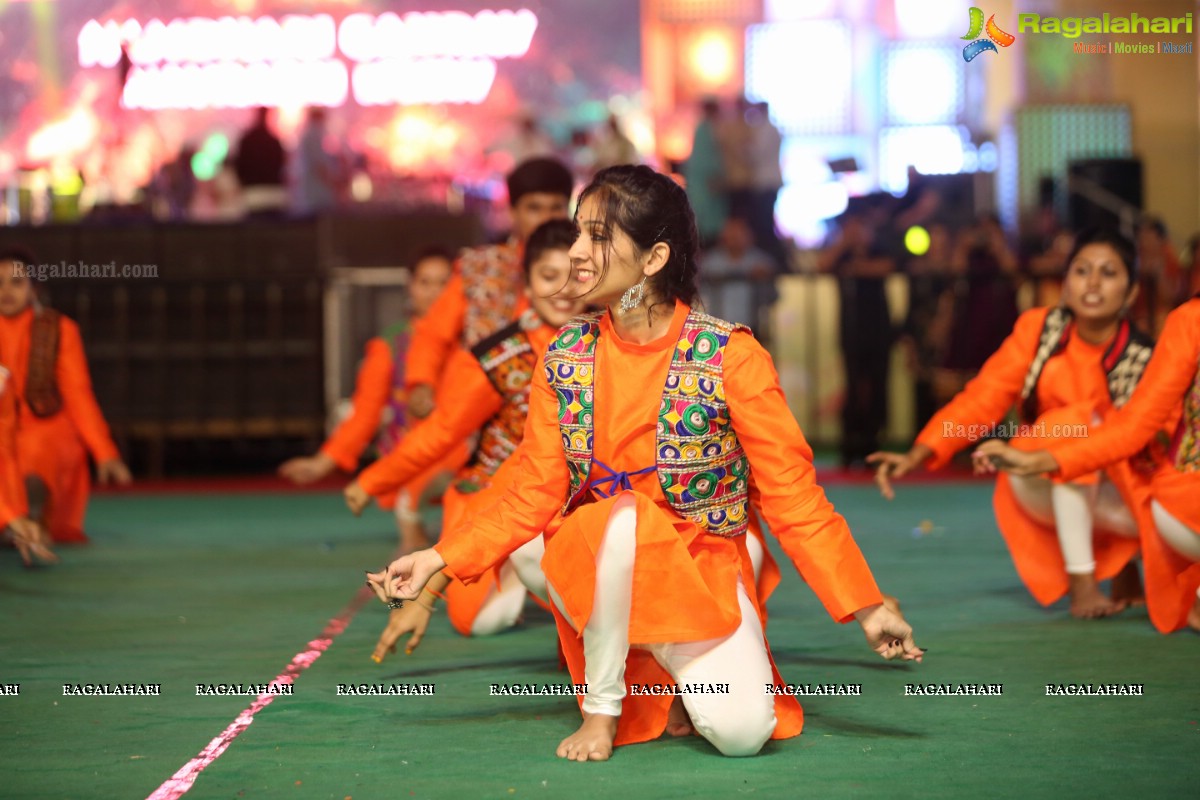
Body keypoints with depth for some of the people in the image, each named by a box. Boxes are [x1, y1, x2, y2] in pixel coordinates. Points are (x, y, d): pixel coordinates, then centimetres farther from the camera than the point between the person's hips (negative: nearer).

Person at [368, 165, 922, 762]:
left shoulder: (730, 356, -13)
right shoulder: (564, 359, -2)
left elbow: (793, 497, -10)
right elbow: (532, 499, 2)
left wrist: (867, 609, -13)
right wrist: (437, 559, -9)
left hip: (704, 577, -2)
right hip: (596, 570, 2)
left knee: (740, 732, -26)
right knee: (626, 517, -34)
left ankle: (681, 669, 11)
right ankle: (603, 706, -12)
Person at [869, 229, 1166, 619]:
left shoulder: (1144, 360, -13)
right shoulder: (1037, 328, -11)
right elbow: (983, 397, -16)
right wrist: (917, 456, -27)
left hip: (1111, 490, 1)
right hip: (1041, 488, -1)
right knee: (1079, 420, -31)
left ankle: (1121, 559, 11)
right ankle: (1081, 582, -22)